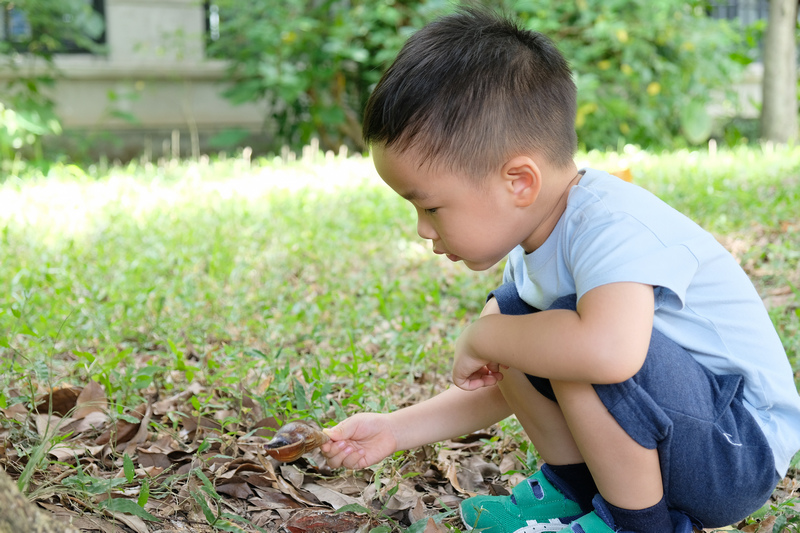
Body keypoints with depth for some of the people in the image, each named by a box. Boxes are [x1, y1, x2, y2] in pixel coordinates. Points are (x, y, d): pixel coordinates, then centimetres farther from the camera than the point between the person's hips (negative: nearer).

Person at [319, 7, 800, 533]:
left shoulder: (612, 224, -27)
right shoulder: (535, 244, 2)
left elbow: (608, 350, -49)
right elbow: (505, 385, 13)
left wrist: (483, 338, -30)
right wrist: (395, 430, 5)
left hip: (743, 451, -9)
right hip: (659, 422, 9)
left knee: (574, 338, -31)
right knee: (506, 314, 1)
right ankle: (572, 487, 11)